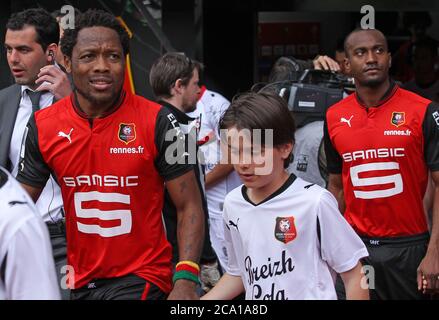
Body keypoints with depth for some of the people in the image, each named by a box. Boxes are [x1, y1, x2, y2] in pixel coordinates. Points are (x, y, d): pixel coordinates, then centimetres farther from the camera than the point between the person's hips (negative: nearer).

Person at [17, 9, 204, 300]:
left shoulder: (156, 121, -11)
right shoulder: (43, 126, -2)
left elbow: (189, 206, -7)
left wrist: (186, 281, -19)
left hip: (142, 279, -4)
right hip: (80, 281, 4)